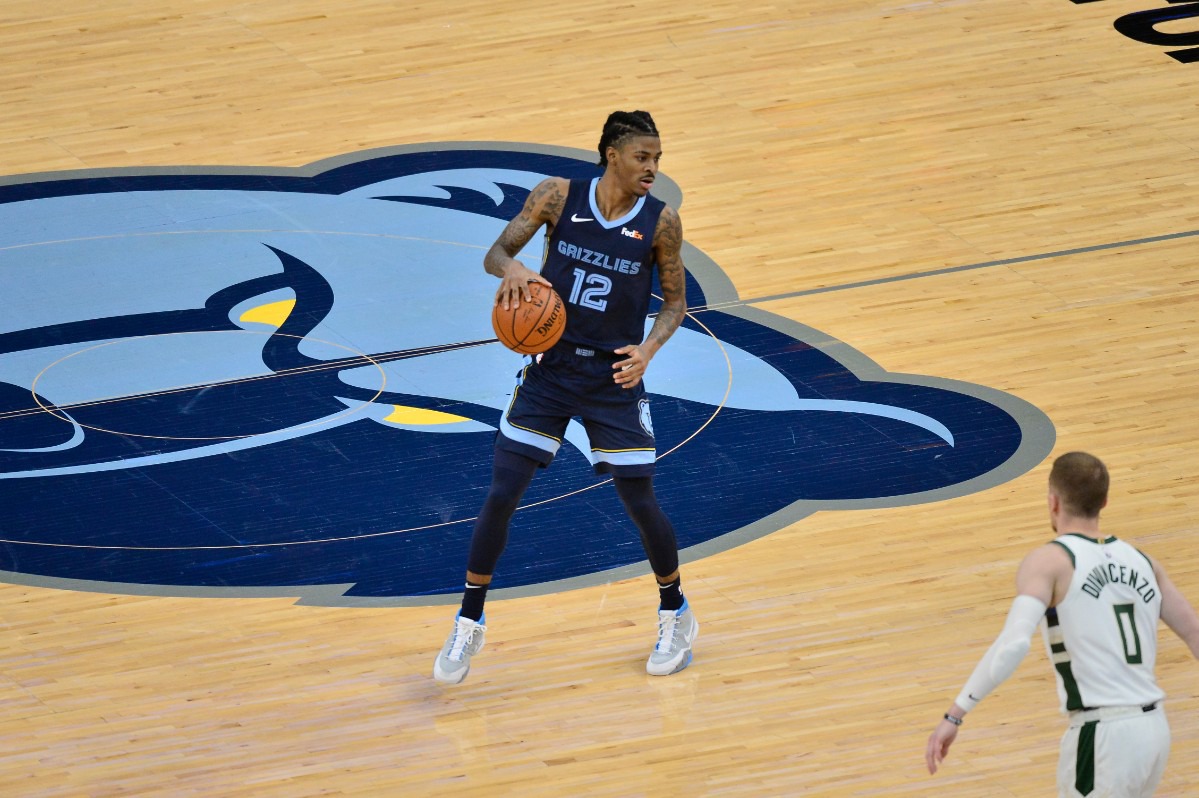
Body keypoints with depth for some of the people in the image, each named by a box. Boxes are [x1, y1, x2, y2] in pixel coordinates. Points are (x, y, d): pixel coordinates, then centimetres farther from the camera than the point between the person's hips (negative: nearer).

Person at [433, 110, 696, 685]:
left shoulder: (660, 222, -9)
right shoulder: (558, 196, -8)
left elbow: (675, 301, 1)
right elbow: (495, 253, -2)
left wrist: (649, 348, -17)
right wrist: (512, 268, -27)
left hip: (615, 378, 0)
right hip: (550, 369, 0)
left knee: (641, 503, 2)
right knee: (500, 496, -4)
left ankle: (676, 617, 27)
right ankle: (469, 625, 11)